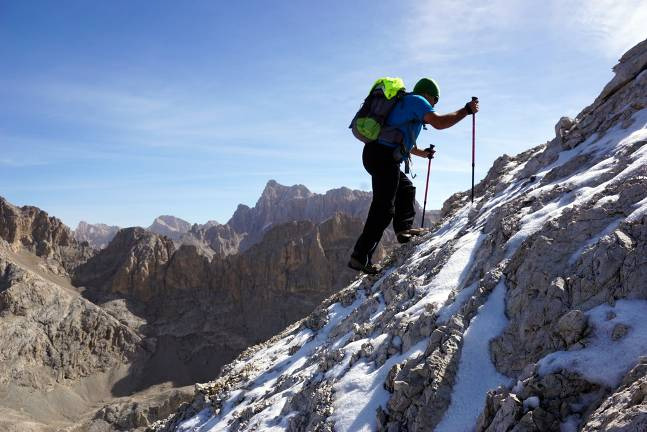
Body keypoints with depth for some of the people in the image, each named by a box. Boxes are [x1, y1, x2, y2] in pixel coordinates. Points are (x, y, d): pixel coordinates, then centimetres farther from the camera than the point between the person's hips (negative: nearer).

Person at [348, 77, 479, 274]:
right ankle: (360, 257, -11)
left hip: (374, 153, 10)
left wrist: (422, 153, 52)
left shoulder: (402, 103, 31)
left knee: (406, 189, 25)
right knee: (383, 209, -10)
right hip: (383, 157, -10)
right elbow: (439, 122, -12)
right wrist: (466, 110, -1)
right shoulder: (416, 100, 2)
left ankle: (403, 228, 15)